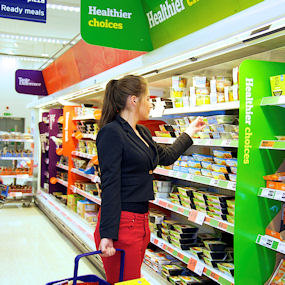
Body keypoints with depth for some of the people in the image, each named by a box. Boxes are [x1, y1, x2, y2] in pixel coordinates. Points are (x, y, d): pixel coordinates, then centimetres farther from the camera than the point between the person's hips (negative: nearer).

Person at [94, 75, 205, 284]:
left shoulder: (142, 133, 14)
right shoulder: (111, 132, -13)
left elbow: (167, 156, 32)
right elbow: (110, 186, -19)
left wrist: (190, 133, 43)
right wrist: (107, 235, -22)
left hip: (141, 220, 9)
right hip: (122, 222, -9)